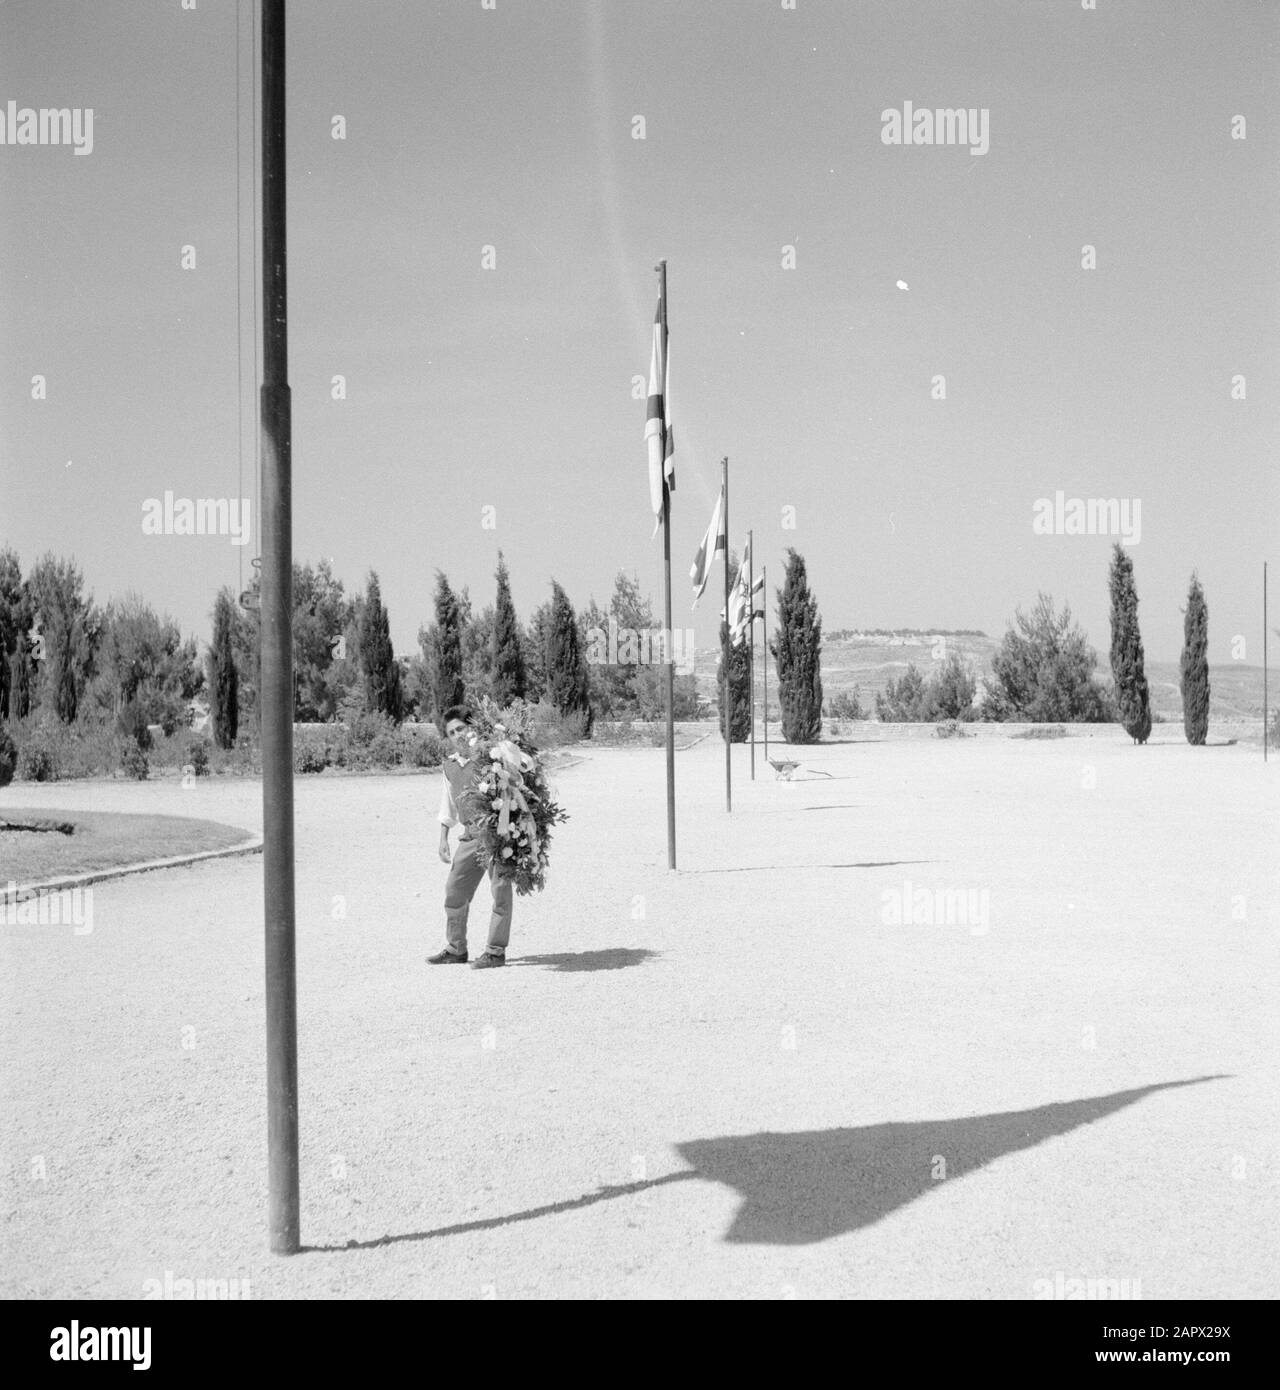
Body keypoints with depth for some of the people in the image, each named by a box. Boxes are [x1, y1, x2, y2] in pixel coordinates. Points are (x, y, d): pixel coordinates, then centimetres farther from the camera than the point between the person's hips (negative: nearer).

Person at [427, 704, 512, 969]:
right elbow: (447, 806, 20)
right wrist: (443, 839, 17)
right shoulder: (450, 765, 10)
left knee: (500, 890, -3)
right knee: (455, 890, 9)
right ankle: (455, 949, 22)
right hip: (471, 835, 7)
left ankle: (496, 951, 6)